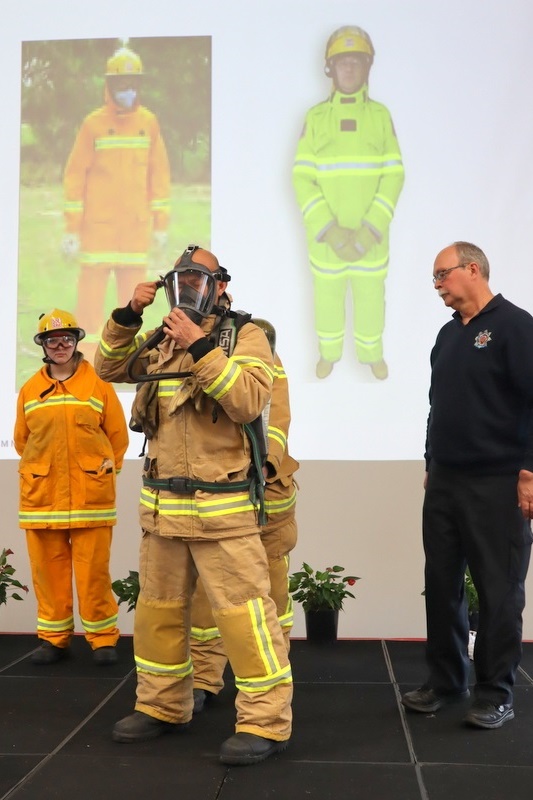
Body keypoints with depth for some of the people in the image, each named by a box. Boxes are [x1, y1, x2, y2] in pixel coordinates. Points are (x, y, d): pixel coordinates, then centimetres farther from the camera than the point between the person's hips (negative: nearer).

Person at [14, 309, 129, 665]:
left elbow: (118, 435, 5)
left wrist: (103, 470, 7)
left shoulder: (98, 383, 1)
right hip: (41, 495, 3)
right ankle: (53, 637, 21)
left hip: (90, 495, -3)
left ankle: (103, 638, 13)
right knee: (48, 569, 8)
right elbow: (22, 439, 17)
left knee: (93, 570, 1)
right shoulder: (30, 390, 8)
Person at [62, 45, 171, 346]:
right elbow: (75, 176, 0)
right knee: (92, 289, -2)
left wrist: (161, 224, 6)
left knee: (133, 293, 8)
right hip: (98, 225, -2)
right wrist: (72, 228, -4)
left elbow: (160, 174, 9)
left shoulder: (149, 123, 6)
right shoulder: (93, 124, -2)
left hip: (136, 226, 3)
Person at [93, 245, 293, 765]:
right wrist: (127, 317, 1)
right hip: (161, 503, 7)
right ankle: (162, 706, 30)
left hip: (221, 504, -7)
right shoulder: (161, 339, 13)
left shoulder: (245, 335, -4)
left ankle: (266, 722, 3)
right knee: (158, 606, 15)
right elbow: (109, 368, 15)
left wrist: (200, 348, -23)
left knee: (241, 610, -7)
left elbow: (249, 401, -18)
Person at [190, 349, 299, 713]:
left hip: (264, 490, 0)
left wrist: (266, 459, -32)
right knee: (205, 587, 1)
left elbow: (276, 417, -15)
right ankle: (203, 678, 15)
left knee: (271, 586, 10)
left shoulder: (267, 362, 1)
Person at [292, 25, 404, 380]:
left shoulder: (380, 115, -6)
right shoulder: (315, 118, -8)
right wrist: (331, 232, -22)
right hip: (327, 230, 0)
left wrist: (369, 233, -20)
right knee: (328, 294, 15)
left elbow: (392, 177, -9)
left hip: (369, 230, 0)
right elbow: (303, 180, -11)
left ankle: (371, 351, 39)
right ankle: (331, 351, 40)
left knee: (370, 294, 14)